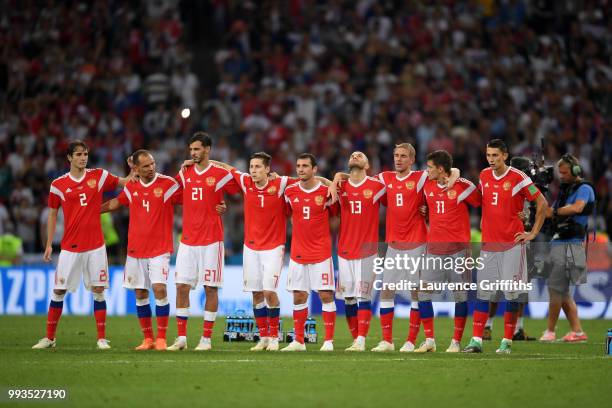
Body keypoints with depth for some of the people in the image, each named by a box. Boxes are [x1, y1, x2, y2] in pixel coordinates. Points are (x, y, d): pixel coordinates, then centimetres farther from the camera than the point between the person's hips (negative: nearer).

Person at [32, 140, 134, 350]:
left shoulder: (98, 176, 3)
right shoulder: (58, 184, 1)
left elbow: (125, 183, 11)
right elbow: (52, 214, 9)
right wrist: (49, 244, 5)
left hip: (95, 246, 0)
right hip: (70, 246, 0)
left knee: (98, 290, -1)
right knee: (58, 291, 1)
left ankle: (102, 338, 4)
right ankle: (49, 338, 11)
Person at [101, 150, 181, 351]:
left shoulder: (168, 184, -7)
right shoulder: (131, 187, 6)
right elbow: (116, 202, 25)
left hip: (159, 249, -4)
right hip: (135, 249, 5)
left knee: (159, 289, -16)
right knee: (140, 294, 6)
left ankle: (161, 338, -9)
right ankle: (148, 339, 14)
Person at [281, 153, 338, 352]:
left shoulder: (326, 192, -5)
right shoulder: (290, 192, 2)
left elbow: (335, 216, 8)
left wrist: (320, 230, 3)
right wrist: (301, 228, 9)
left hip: (321, 253, -3)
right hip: (298, 252, 3)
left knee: (326, 295, -4)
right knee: (299, 296, 4)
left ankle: (329, 341, 1)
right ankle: (298, 341, 11)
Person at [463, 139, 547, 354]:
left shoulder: (517, 177, -8)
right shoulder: (484, 176, 9)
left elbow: (542, 203, -3)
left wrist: (533, 233, -4)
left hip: (511, 244, -5)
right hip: (488, 243, 5)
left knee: (511, 293, -2)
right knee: (482, 292, 1)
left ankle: (507, 342, 3)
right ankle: (476, 341, 1)